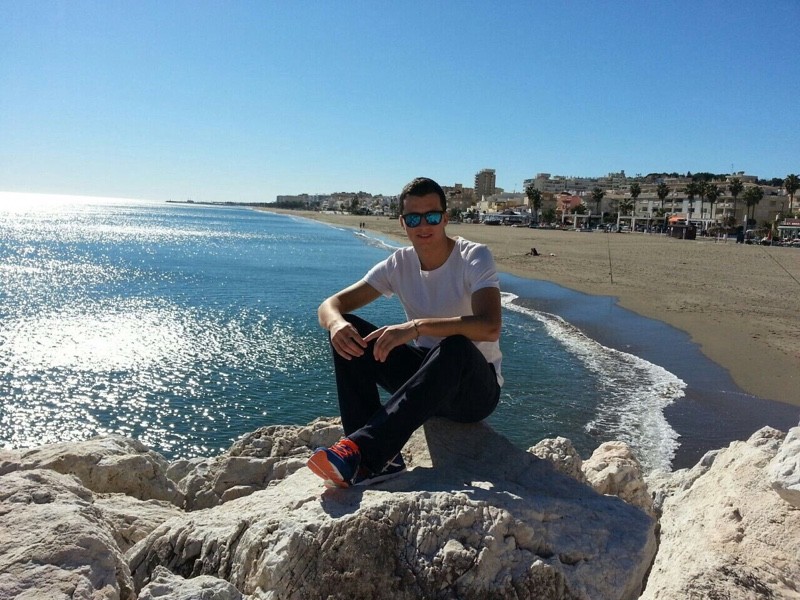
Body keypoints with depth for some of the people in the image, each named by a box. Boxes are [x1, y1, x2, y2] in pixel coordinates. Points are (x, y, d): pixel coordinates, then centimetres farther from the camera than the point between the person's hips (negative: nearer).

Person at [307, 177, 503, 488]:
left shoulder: (474, 257, -14)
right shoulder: (399, 264, -1)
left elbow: (490, 327, -32)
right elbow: (330, 305, -5)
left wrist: (417, 326, -41)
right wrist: (335, 323, -30)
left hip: (476, 388, -4)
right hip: (424, 376, 5)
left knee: (455, 348, -39)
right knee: (348, 332, -16)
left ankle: (363, 450, -41)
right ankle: (379, 458, -25)